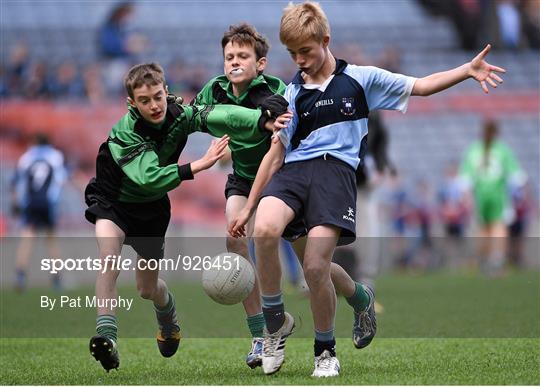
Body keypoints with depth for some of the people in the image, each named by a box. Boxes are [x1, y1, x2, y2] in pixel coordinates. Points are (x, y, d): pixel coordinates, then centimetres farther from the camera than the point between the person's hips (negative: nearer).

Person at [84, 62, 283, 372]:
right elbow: (148, 177, -43)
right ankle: (107, 335, -35)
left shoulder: (179, 114, -21)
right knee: (110, 257, -34)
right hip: (112, 199, -3)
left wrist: (263, 120, -55)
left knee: (148, 288, 12)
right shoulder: (125, 133, -31)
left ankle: (170, 322, 47)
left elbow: (219, 116, -39)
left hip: (151, 207, 3)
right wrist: (198, 166, -49)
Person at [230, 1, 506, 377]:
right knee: (265, 230, -31)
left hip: (336, 170, -2)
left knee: (316, 266, -18)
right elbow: (276, 154, 22)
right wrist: (248, 207, 19)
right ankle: (276, 321, -9)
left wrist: (467, 70, -1)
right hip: (293, 169, 2)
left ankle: (326, 350, 8)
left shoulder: (360, 79, 13)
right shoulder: (293, 94, 19)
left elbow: (420, 86, 14)